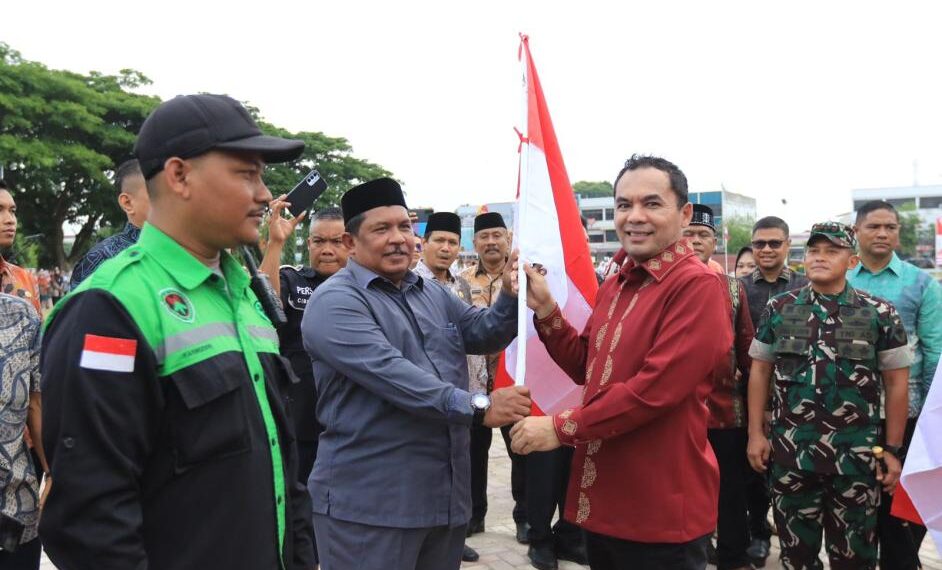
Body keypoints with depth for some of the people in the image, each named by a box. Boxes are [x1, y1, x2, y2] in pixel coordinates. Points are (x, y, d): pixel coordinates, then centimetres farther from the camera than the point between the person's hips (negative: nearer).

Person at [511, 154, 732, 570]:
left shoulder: (697, 285, -18)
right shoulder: (615, 285, 11)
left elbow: (656, 388, -24)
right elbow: (585, 366, 16)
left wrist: (562, 428, -17)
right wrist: (545, 309, 2)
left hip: (663, 511, -8)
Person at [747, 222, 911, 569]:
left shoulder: (880, 314, -1)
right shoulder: (779, 309, 3)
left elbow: (896, 383, 1)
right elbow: (760, 371, 7)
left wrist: (893, 449, -1)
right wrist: (756, 433, 3)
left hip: (858, 455, -1)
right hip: (790, 451, 1)